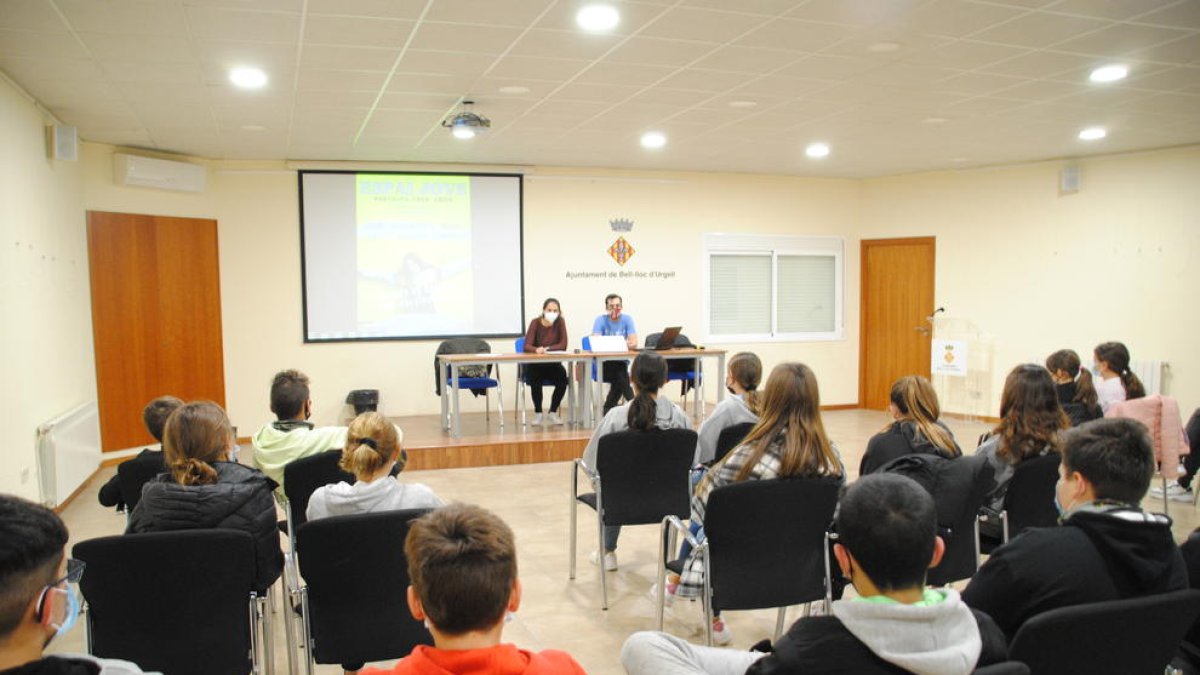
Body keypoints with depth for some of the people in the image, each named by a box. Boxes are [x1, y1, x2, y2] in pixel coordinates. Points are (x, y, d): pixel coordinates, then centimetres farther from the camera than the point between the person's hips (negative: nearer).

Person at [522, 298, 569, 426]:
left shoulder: (560, 322, -6)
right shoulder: (535, 323, -10)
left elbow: (563, 345, -13)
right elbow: (527, 346, -18)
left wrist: (546, 349, -28)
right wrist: (537, 349, -41)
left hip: (552, 364, 1)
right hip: (535, 364, -1)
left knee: (563, 377, -28)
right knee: (535, 379, -32)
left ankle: (552, 413, -9)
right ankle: (538, 414, -12)